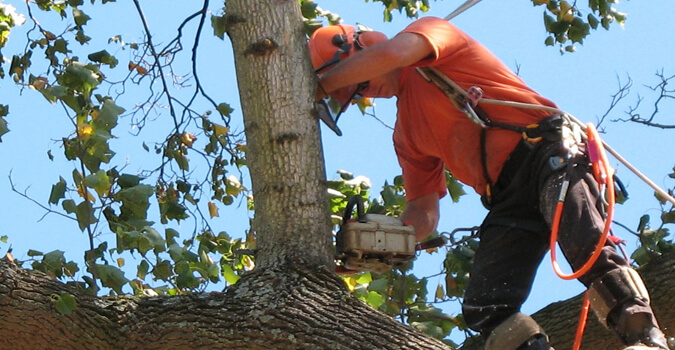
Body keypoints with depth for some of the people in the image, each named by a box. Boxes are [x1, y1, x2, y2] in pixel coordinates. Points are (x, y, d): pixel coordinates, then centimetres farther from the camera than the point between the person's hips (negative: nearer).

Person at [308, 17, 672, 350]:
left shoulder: (428, 31, 8)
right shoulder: (406, 133, 25)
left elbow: (390, 53, -15)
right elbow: (423, 209, 22)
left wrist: (320, 84, -3)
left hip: (546, 148, -8)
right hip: (506, 198, 8)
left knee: (587, 248, -31)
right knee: (484, 309, -10)